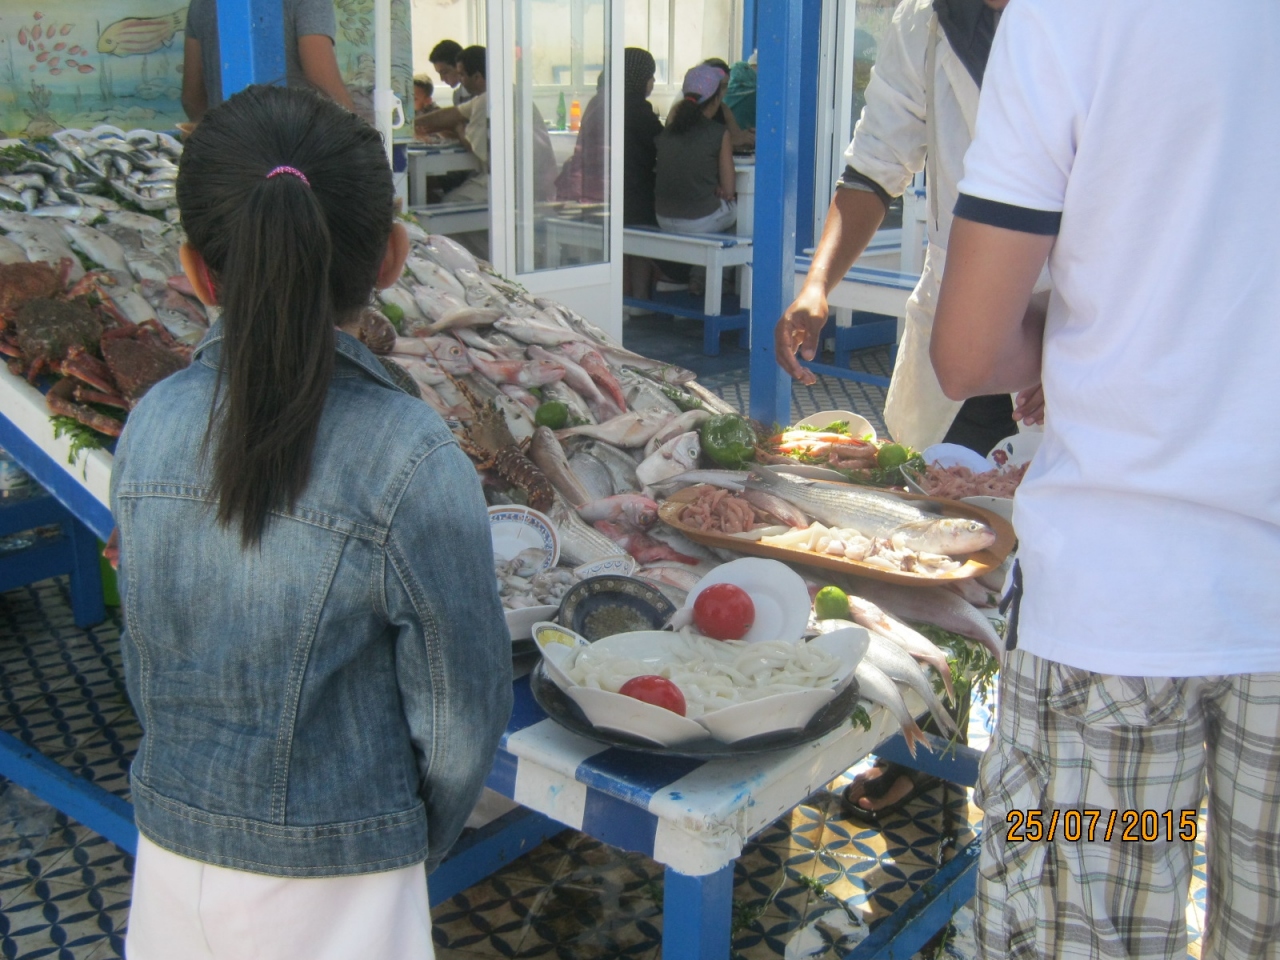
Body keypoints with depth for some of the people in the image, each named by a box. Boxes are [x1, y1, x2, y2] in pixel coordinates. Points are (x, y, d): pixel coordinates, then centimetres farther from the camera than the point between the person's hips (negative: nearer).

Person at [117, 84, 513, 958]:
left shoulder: (150, 428, -10)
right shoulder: (414, 464, -23)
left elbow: (145, 660, 2)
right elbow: (460, 714, -14)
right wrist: (424, 839, 5)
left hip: (169, 859, 4)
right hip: (332, 889, -4)